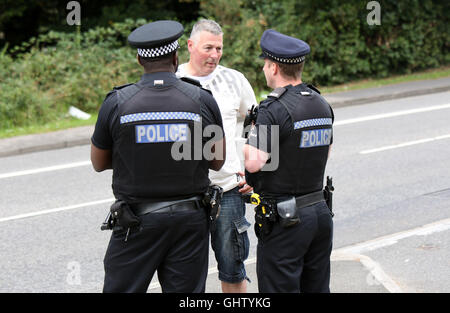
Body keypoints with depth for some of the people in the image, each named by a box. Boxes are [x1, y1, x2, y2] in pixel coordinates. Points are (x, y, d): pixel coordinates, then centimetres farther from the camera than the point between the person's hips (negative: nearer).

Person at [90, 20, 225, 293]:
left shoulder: (117, 102, -7)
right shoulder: (203, 100, -4)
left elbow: (99, 163, 6)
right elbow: (218, 161, 6)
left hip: (136, 220, -1)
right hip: (190, 219, 1)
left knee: (121, 288, 6)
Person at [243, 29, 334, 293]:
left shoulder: (275, 110, -17)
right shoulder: (322, 105, 9)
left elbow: (254, 163, -23)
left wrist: (249, 142, -4)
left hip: (285, 219, -8)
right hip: (320, 211, 8)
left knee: (280, 288, -1)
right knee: (317, 288, 15)